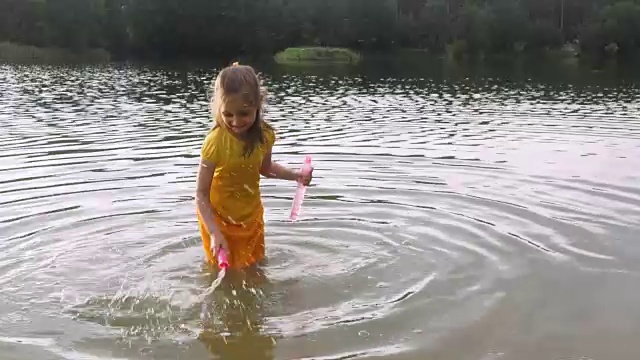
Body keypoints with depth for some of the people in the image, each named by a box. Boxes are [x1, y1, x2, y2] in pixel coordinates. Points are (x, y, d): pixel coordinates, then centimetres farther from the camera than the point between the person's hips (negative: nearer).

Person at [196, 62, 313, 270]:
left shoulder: (264, 135, -15)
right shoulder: (216, 141, -30)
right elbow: (201, 194, -24)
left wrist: (296, 175, -4)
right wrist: (215, 233, -31)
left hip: (251, 215, 4)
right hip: (218, 217, -4)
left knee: (255, 265, 20)